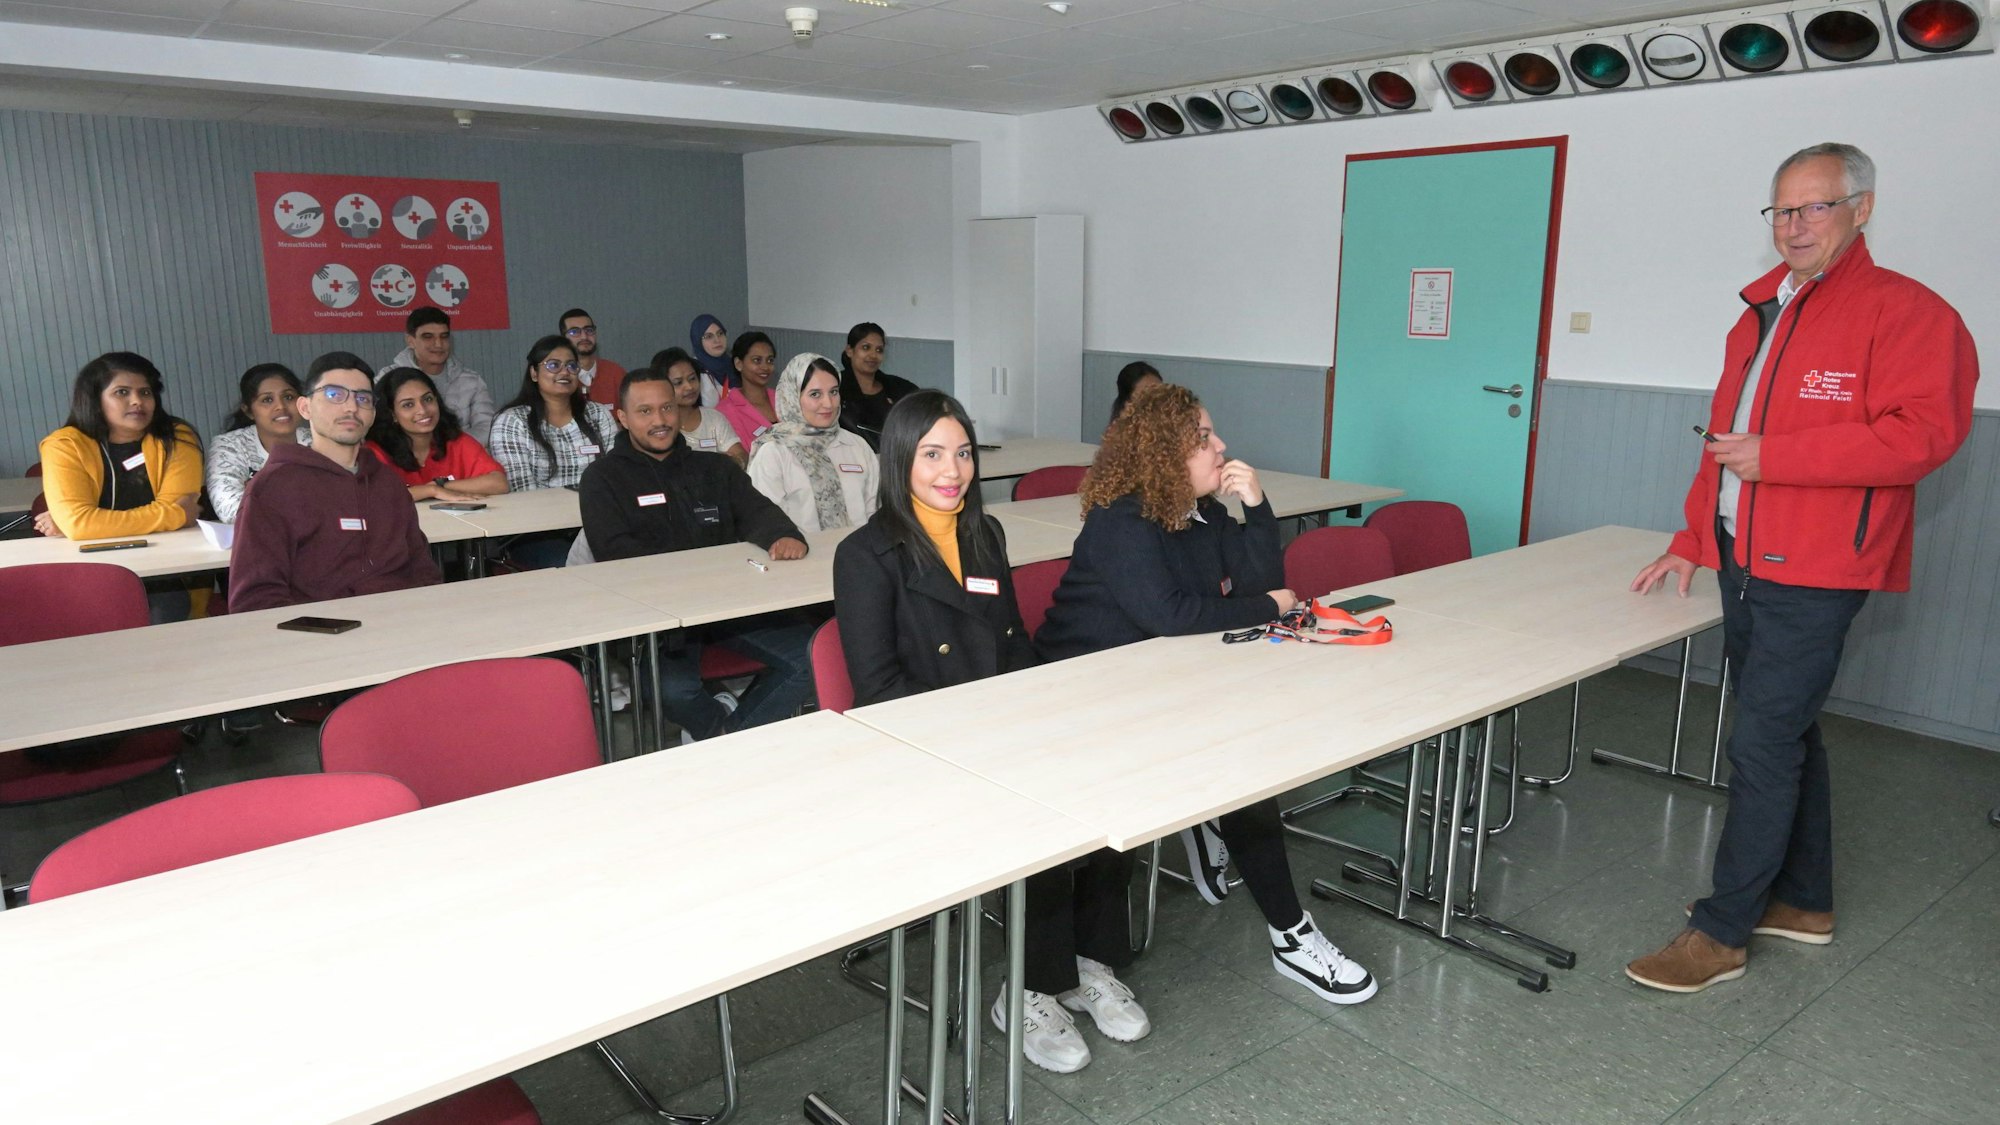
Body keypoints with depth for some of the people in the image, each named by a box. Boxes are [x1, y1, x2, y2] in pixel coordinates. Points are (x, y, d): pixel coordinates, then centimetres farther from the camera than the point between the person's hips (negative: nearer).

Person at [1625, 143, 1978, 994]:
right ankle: (1804, 901, 32)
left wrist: (1774, 456, -21)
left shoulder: (1905, 313, -8)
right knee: (1786, 734, 17)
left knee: (1763, 744, -6)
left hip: (1812, 573, -8)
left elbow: (1924, 434, -20)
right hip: (1743, 563, 9)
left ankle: (1723, 931, 5)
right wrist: (1692, 541, 18)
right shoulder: (1757, 320, 16)